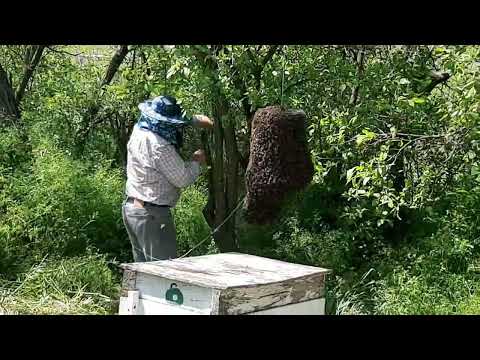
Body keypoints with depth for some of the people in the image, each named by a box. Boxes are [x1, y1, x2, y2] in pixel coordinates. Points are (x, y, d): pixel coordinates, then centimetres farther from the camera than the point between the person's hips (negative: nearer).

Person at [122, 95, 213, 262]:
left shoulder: (139, 130, 3)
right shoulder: (159, 147, -24)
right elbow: (183, 179, -18)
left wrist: (197, 119, 13)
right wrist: (196, 161, 0)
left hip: (131, 207, 10)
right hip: (152, 215, -10)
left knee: (143, 264, 16)